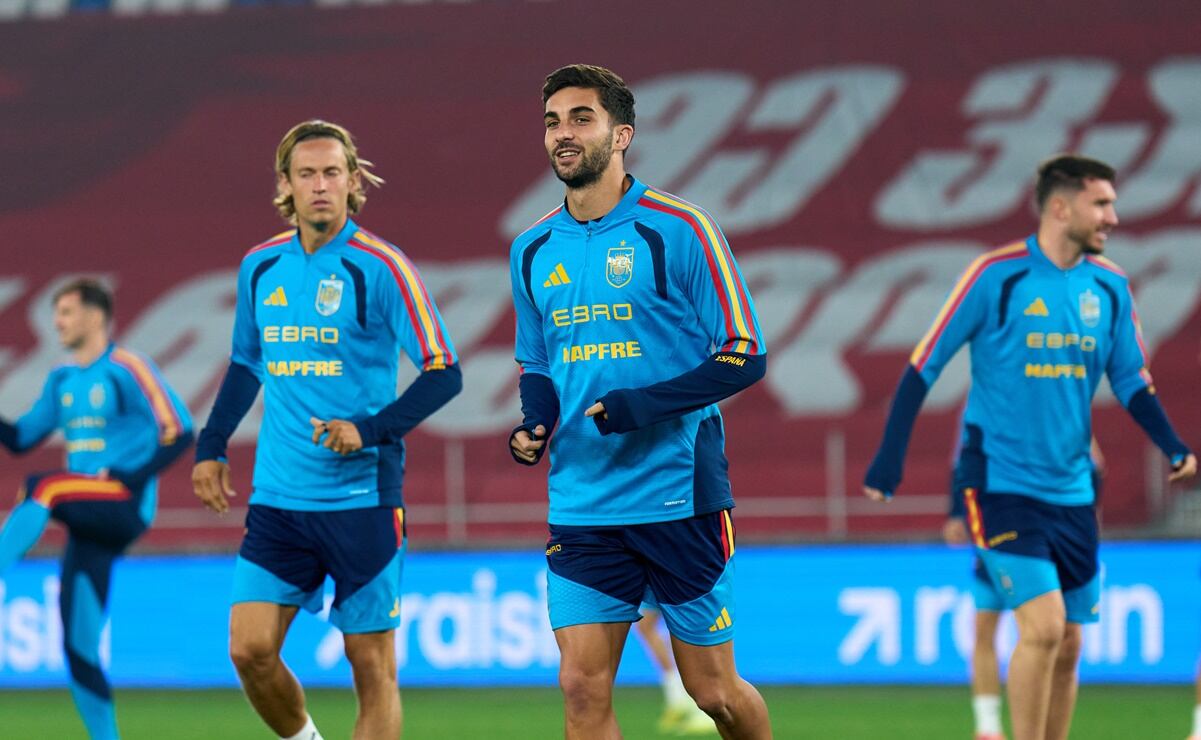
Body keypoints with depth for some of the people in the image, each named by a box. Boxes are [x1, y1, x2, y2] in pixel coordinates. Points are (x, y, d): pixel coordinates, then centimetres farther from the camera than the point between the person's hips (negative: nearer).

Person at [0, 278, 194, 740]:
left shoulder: (126, 370, -5)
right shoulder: (62, 380, 16)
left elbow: (179, 431, -11)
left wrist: (130, 478, -17)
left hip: (124, 507, -7)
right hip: (90, 521, 7)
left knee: (42, 488, -33)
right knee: (78, 645, 3)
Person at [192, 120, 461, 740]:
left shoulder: (380, 268, -8)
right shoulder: (260, 267, 8)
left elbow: (443, 373, -9)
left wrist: (370, 429, -20)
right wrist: (211, 446, 16)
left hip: (362, 498, -4)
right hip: (277, 498, 4)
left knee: (371, 665, 0)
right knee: (250, 649, -5)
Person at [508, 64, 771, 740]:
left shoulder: (679, 229, -7)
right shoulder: (534, 250, 9)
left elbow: (744, 354, -9)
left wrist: (642, 406, -20)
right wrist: (535, 421, 1)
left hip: (681, 498, -4)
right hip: (580, 503, 4)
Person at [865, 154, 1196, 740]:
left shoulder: (1110, 286, 4)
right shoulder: (996, 276, -11)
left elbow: (1131, 382, 11)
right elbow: (923, 366, -7)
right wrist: (889, 463, -10)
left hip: (1071, 491, 6)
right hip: (1003, 486, -6)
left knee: (1067, 645, 7)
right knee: (1044, 625, -17)